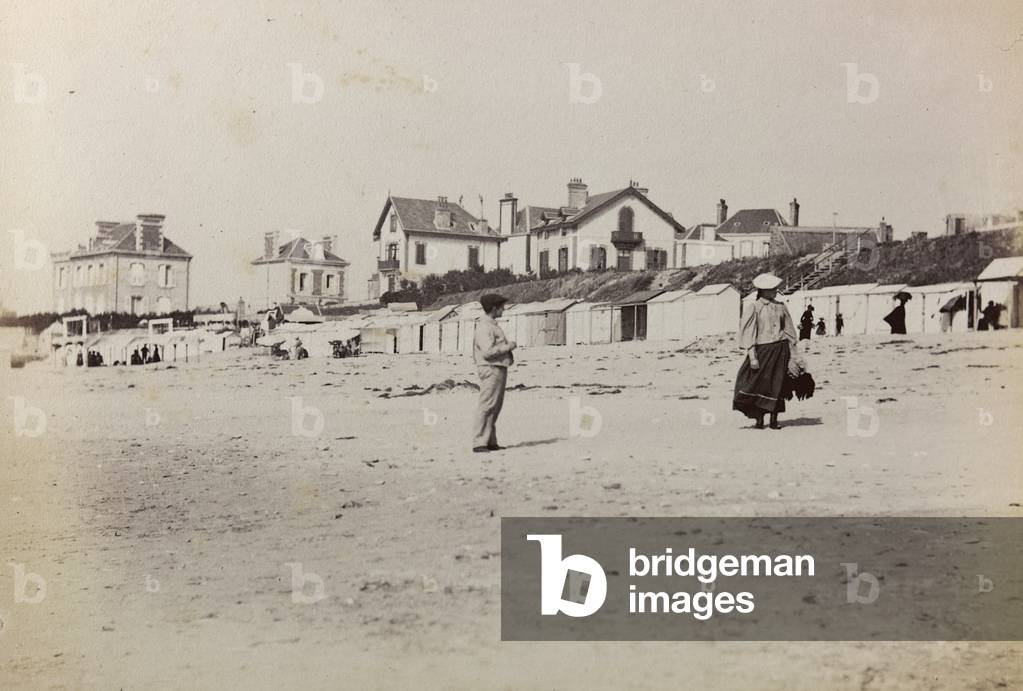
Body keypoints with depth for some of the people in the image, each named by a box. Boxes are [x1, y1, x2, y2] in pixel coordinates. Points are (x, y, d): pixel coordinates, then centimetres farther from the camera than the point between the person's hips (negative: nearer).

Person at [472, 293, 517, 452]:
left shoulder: (492, 325, 19)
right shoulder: (484, 327, -15)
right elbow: (488, 351, -24)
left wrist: (509, 355, 12)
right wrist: (507, 347, -15)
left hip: (499, 368, 11)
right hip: (491, 369, -11)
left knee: (495, 407, 12)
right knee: (486, 406, -11)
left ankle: (490, 442, 17)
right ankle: (479, 443, -12)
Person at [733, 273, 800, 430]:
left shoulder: (781, 307, 9)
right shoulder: (755, 308, -3)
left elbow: (789, 332, 14)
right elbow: (749, 334, -5)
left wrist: (793, 356, 10)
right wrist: (752, 356, -12)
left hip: (780, 350, 3)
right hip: (762, 349, -3)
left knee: (776, 385, 3)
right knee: (759, 384, -3)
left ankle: (774, 419, 9)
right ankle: (759, 419, 7)